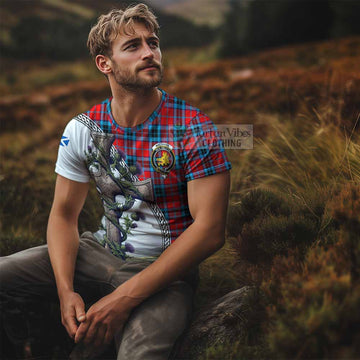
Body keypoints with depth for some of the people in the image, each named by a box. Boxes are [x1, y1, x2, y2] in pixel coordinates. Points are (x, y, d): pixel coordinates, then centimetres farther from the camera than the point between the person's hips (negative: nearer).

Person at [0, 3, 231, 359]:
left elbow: (210, 230, -18)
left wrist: (125, 297, -22)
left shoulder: (194, 129, -13)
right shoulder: (81, 130, 0)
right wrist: (66, 290, -15)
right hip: (100, 251, 4)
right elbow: (64, 214, 5)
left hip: (164, 269, -4)